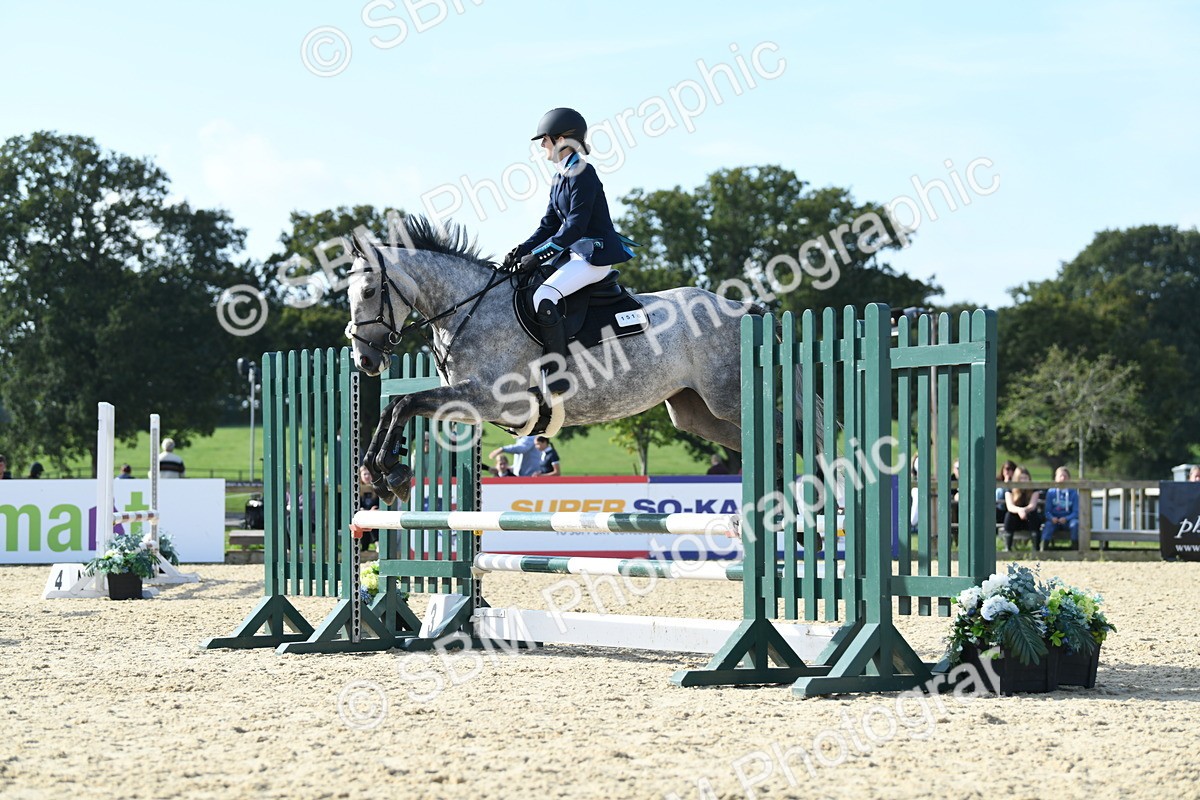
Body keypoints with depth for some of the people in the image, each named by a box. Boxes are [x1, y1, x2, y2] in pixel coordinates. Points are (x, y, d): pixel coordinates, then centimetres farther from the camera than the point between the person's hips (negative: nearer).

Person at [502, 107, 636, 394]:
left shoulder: (582, 174, -16)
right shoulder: (561, 177, 14)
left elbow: (575, 226, -22)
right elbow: (549, 224, 14)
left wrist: (538, 255, -22)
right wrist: (520, 251, -1)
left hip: (595, 254, -11)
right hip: (574, 251, 11)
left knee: (543, 297, -28)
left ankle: (556, 377, -25)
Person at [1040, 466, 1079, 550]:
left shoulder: (1073, 493, 2)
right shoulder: (1051, 492, 4)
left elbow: (1076, 512, -2)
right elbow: (1047, 510, 1)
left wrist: (1066, 518, -21)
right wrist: (1052, 518, -21)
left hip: (1067, 520, 0)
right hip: (1054, 520, 0)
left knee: (1075, 523, -32)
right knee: (1048, 524, -32)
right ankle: (1043, 550, -40)